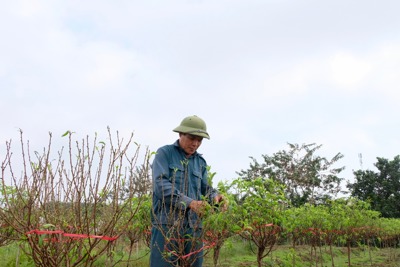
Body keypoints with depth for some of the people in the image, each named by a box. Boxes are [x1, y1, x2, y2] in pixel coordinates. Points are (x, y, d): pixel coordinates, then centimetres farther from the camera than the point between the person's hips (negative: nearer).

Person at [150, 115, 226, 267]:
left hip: (193, 225, 5)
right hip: (166, 223, -5)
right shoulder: (164, 153, 1)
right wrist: (189, 202, -23)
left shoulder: (201, 162, 18)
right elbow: (160, 185, -13)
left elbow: (205, 188, 14)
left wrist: (215, 196, -11)